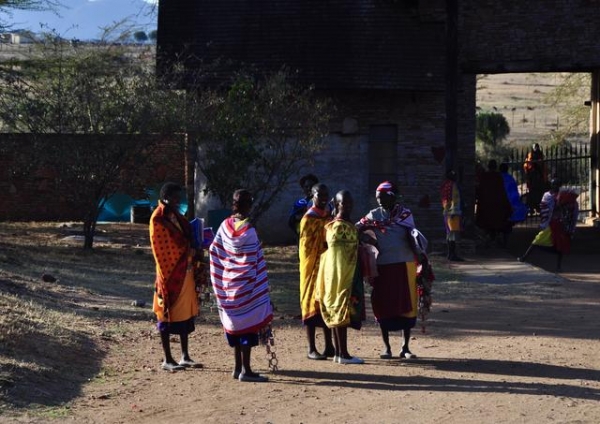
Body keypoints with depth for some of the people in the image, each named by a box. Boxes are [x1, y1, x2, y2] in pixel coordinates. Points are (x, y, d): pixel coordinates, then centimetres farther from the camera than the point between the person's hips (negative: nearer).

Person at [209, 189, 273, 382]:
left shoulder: (225, 226, 0)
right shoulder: (249, 231, -16)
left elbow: (214, 251, 4)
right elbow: (254, 264, -13)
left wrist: (221, 282, 13)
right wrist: (261, 291, -5)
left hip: (228, 284, 6)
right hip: (246, 286, -6)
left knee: (235, 324, 14)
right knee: (248, 324, -2)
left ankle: (238, 367, 19)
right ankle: (246, 370, -2)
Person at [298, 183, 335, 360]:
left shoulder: (329, 217, 12)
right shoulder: (309, 219, -11)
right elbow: (306, 246, -15)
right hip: (313, 267, -7)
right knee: (312, 304, -3)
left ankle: (329, 346, 18)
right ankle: (311, 349, 1)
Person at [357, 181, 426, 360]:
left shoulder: (405, 213, 2)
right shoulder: (374, 215, 6)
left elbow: (410, 236, -6)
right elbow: (356, 229, 2)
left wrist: (417, 255, -19)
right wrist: (371, 241, -11)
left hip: (405, 264, -1)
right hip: (383, 265, 1)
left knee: (407, 304, 1)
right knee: (384, 305, 3)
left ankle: (405, 347, 10)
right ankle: (386, 347, 13)